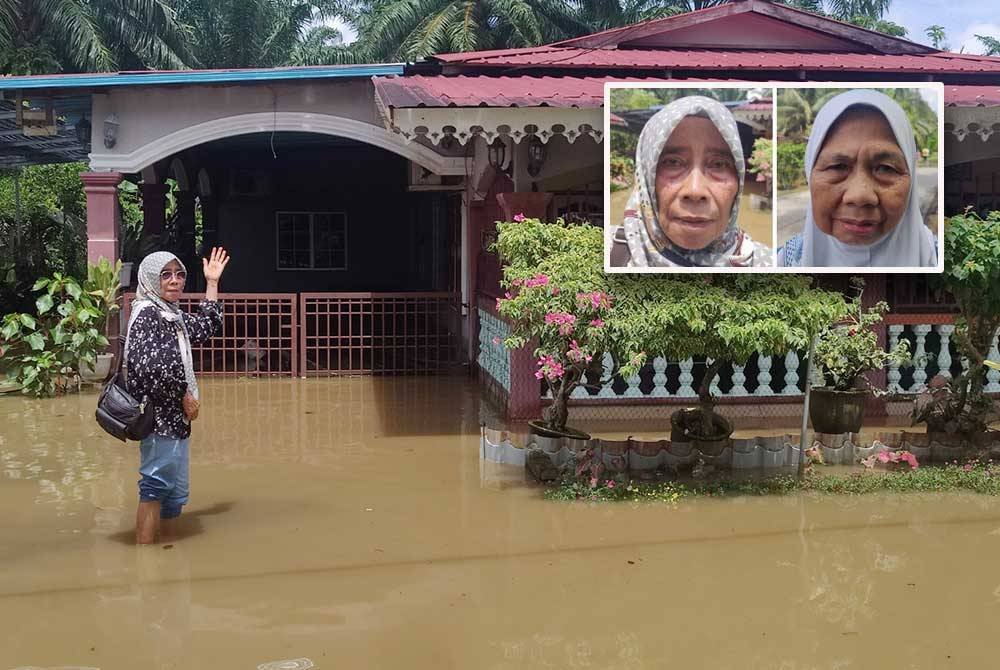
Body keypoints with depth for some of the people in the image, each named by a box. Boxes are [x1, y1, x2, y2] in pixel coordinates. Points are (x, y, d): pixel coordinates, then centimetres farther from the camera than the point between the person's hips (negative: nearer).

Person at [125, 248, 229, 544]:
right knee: (156, 485, -8)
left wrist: (212, 283, 26)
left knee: (176, 492, 14)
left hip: (174, 417, 10)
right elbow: (151, 365, -26)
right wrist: (184, 395, -16)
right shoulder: (146, 313, -14)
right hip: (159, 416, -10)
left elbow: (206, 327, 27)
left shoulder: (172, 315, 14)